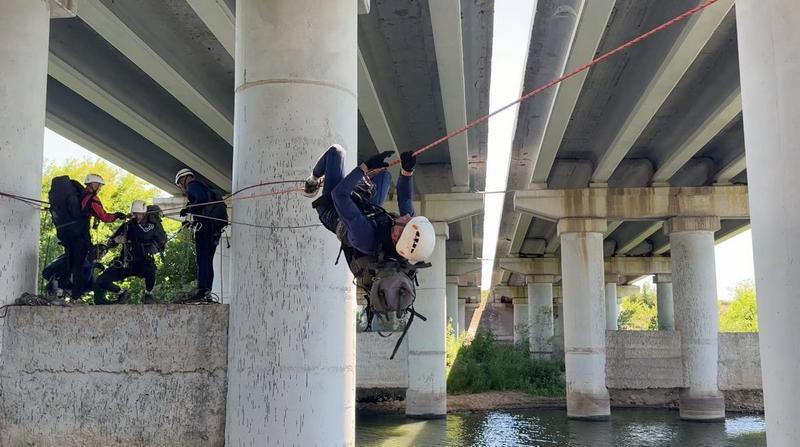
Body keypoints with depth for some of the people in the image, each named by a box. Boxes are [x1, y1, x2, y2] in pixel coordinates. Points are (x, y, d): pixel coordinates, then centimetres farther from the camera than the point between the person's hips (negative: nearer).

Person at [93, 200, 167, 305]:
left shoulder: (153, 225, -3)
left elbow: (163, 245, 4)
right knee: (101, 282, -11)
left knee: (150, 271, -40)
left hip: (144, 262, -3)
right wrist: (117, 240, -13)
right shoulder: (128, 225, 2)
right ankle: (122, 294, 19)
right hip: (126, 264, 3)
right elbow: (110, 243, 7)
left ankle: (148, 295, -7)